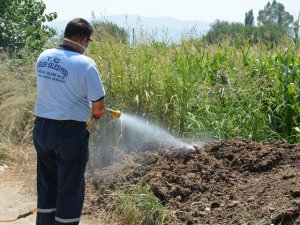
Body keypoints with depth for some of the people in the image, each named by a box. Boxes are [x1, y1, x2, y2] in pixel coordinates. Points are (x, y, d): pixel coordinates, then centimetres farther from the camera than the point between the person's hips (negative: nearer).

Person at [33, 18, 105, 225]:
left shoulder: (44, 57, 1)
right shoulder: (85, 64, -18)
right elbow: (99, 104, -14)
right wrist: (95, 112, 10)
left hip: (41, 128, 6)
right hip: (69, 133, -6)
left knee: (47, 184, 20)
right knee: (70, 189, 8)